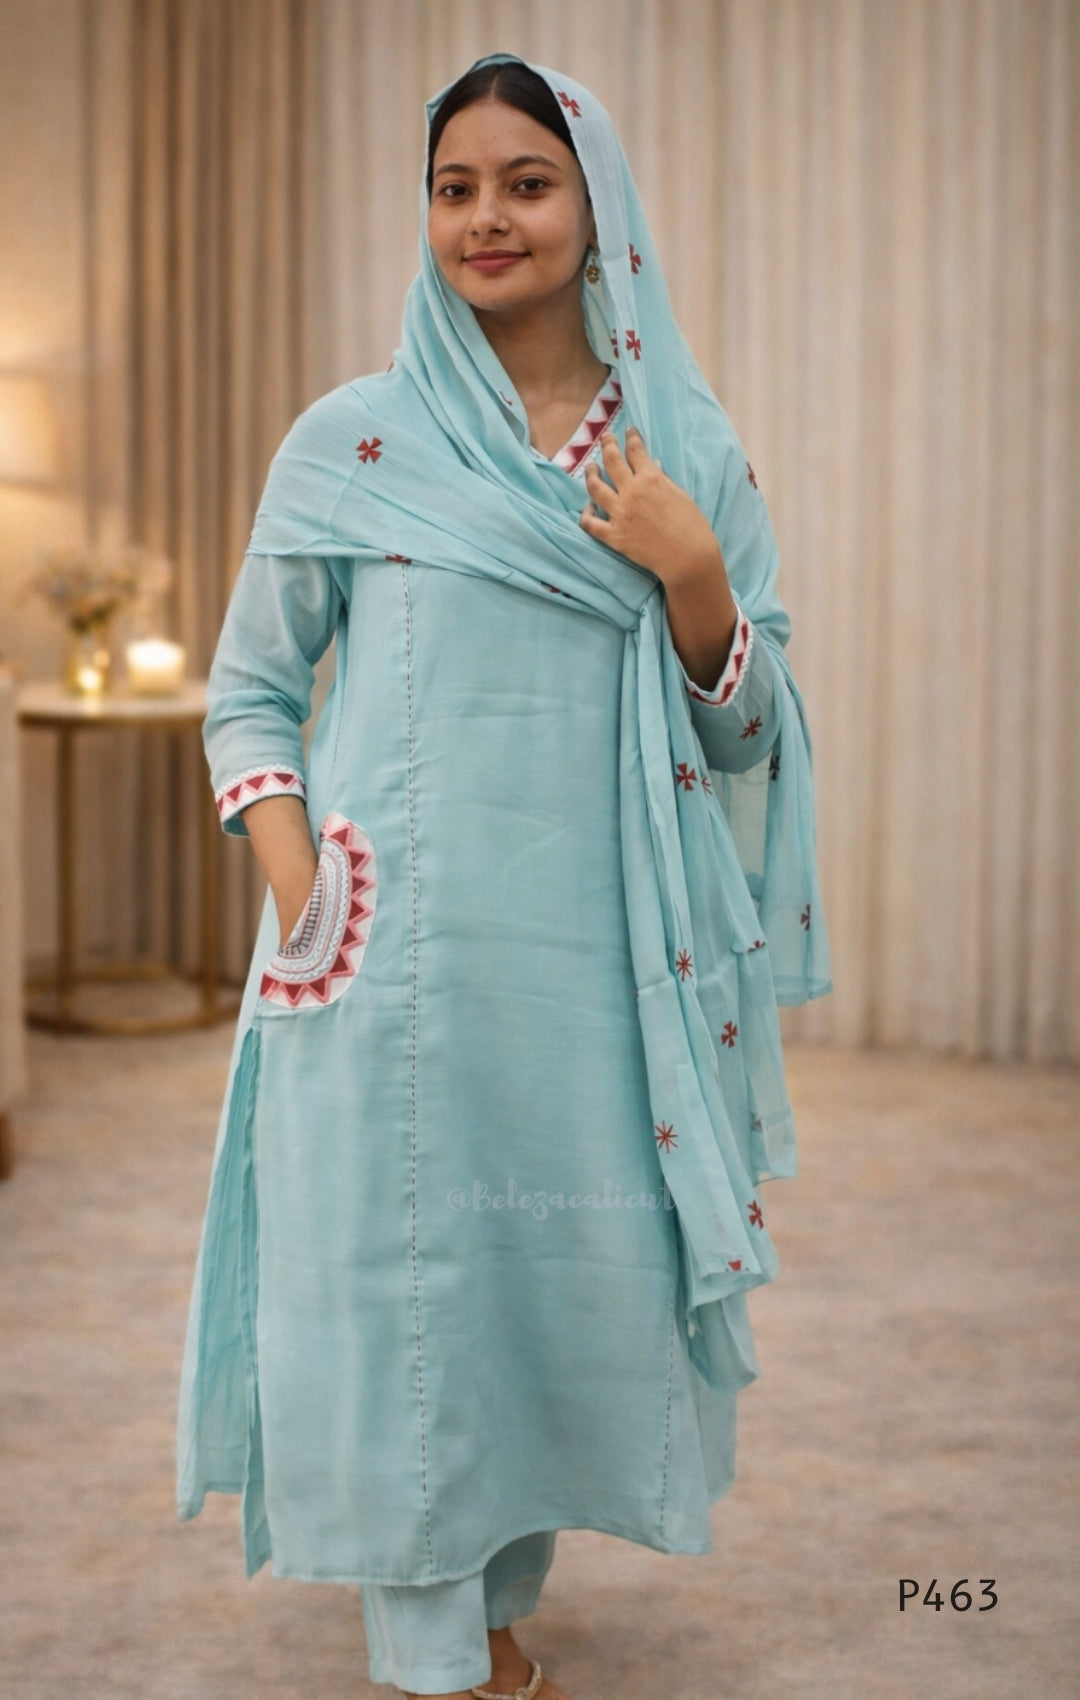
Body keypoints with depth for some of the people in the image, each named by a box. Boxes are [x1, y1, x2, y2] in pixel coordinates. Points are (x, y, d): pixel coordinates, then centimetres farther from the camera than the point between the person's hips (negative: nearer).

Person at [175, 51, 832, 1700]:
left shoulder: (691, 451, 8)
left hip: (603, 967, 2)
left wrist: (693, 578, -10)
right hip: (398, 963, -2)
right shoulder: (352, 439, 3)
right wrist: (298, 887, -9)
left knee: (584, 1286, 9)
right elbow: (247, 693, 6)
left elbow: (749, 737, 8)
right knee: (406, 1288, 1)